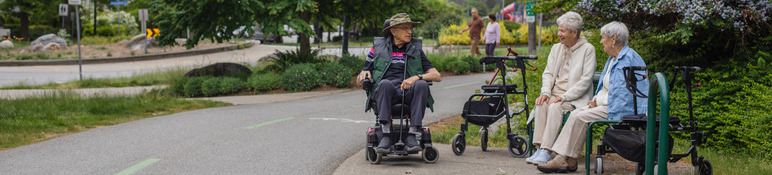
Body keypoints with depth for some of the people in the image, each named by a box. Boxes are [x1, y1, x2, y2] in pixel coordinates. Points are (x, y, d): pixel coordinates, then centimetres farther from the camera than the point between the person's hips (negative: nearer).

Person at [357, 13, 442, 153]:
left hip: (408, 94, 1)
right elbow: (360, 78, 22)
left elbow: (437, 76, 9)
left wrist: (416, 77, -9)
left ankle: (412, 134, -33)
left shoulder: (416, 50, 20)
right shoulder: (378, 48, 17)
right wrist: (365, 73, -3)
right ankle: (386, 134, -36)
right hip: (385, 94, -1)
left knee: (422, 85, -31)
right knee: (385, 83, -35)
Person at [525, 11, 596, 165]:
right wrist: (546, 92, -7)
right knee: (541, 105, -27)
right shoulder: (556, 48, 17)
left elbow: (586, 80, -10)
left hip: (576, 97, -5)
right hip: (555, 93, 5)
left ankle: (546, 152, -36)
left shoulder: (588, 50, -3)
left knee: (555, 107, -33)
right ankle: (539, 148, -30)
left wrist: (564, 97, -18)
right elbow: (548, 73, 14)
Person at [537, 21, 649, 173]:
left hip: (624, 108, -10)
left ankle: (566, 159, -13)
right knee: (576, 114, -8)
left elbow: (622, 94, -21)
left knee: (580, 118, -20)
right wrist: (597, 99, 4)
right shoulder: (613, 58, 19)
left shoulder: (629, 58, -14)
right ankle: (562, 158, -14)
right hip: (607, 103, 10)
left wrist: (599, 100, -14)